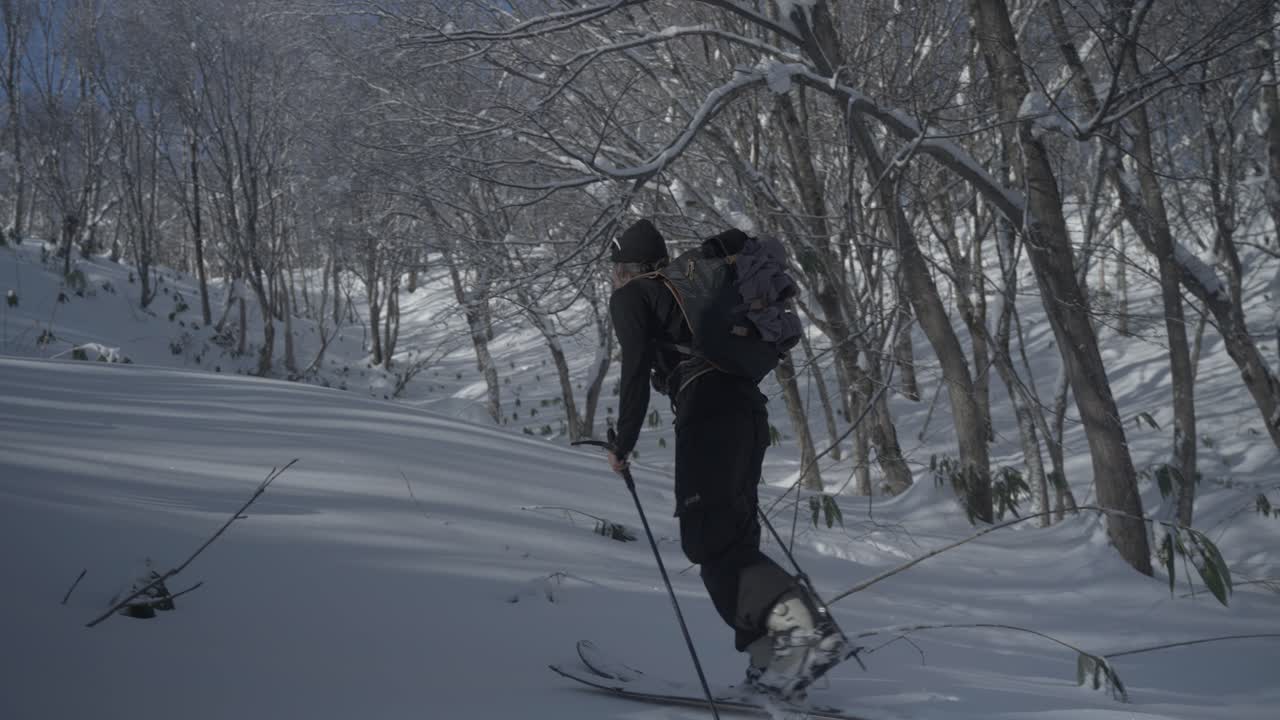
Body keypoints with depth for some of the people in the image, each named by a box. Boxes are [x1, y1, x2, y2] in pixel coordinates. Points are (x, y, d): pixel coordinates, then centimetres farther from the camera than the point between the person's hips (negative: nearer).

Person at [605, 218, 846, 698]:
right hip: (747, 406, 8)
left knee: (709, 541, -7)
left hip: (707, 411, -8)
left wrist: (623, 444, 0)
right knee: (734, 536, 10)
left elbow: (635, 370, -5)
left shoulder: (630, 297, 7)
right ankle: (776, 657, 0)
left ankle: (800, 627, -23)